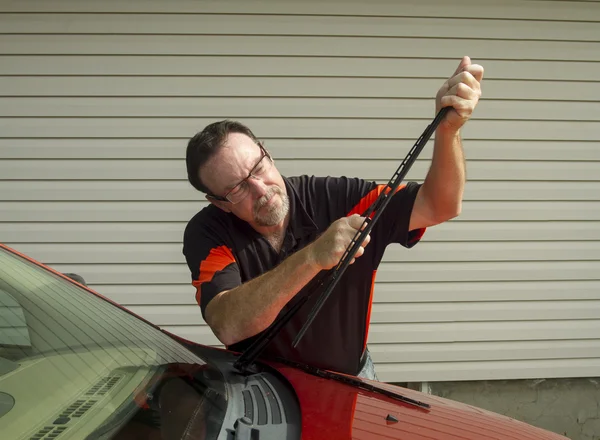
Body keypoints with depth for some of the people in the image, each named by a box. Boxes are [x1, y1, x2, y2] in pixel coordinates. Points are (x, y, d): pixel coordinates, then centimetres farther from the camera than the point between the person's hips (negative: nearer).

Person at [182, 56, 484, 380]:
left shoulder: (336, 199, -15)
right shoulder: (207, 234, -18)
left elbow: (439, 206, -17)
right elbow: (227, 327, -34)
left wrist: (448, 128, -36)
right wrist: (314, 257, -44)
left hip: (350, 376, 1)